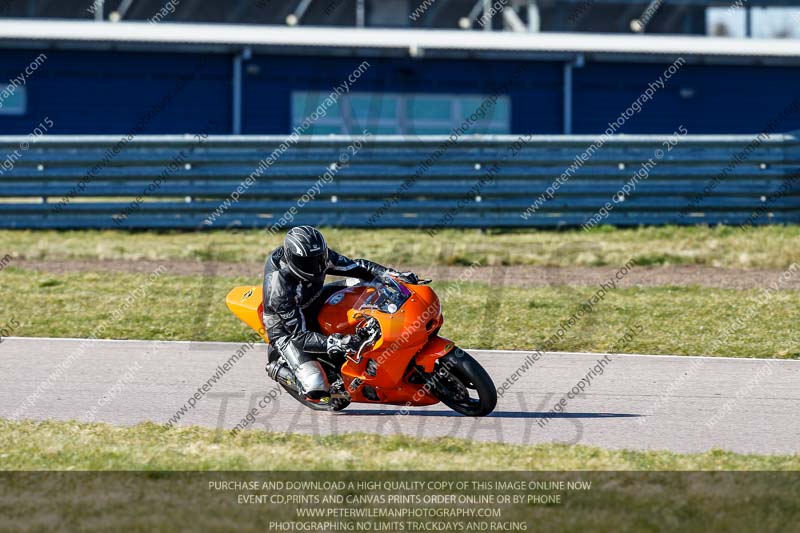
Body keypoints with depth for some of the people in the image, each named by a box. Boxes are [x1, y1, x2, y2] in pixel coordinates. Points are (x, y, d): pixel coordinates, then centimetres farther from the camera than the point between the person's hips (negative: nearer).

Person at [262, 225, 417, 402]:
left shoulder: (320, 257, -20)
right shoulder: (279, 288, -37)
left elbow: (354, 266, -8)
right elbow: (299, 335, -35)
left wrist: (393, 274, -21)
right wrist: (333, 344, -49)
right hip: (287, 332, -7)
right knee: (316, 390, -22)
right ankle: (279, 368, 6)